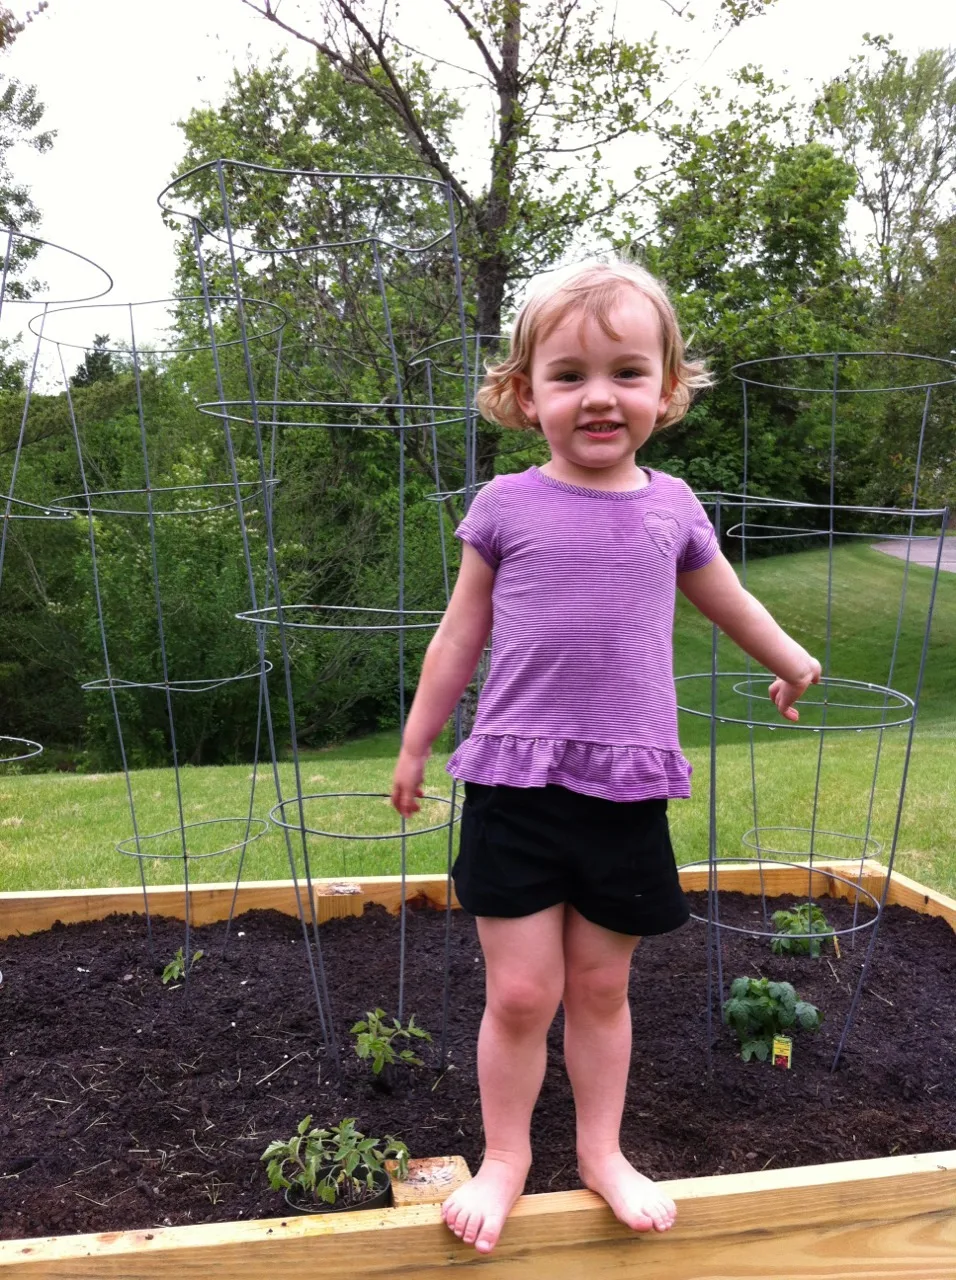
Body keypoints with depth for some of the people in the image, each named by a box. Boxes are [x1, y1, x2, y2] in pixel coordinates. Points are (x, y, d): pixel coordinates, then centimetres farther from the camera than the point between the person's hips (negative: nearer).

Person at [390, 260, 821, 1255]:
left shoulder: (671, 507, 4)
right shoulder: (506, 506, -2)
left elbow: (731, 603, 22)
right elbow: (459, 637, 7)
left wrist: (793, 665, 37)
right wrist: (414, 745, 13)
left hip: (628, 791, 2)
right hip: (515, 787, -2)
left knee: (601, 988, 15)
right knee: (520, 993, 3)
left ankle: (602, 1152, 34)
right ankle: (504, 1156, 26)